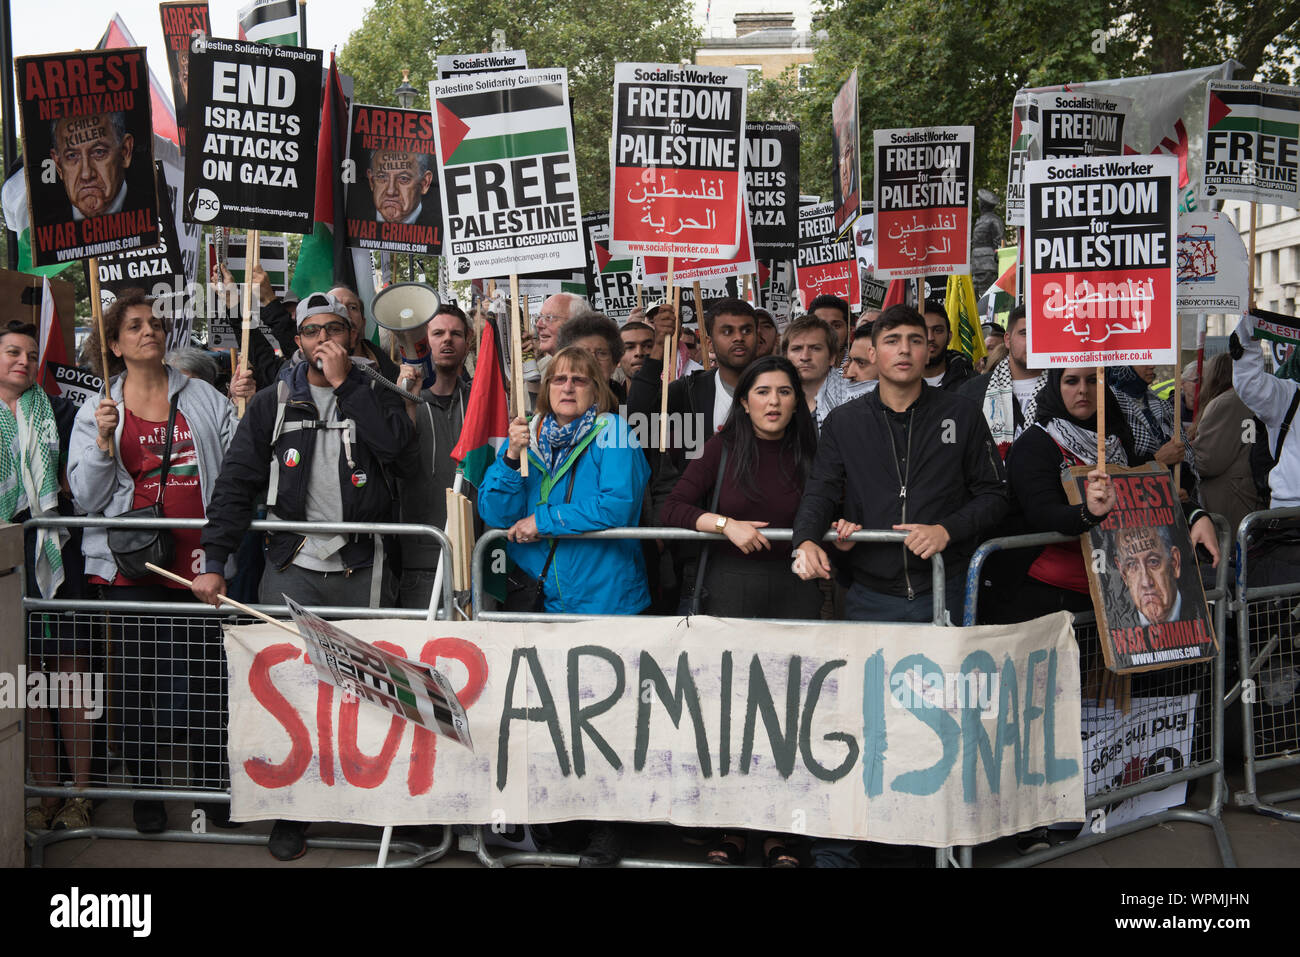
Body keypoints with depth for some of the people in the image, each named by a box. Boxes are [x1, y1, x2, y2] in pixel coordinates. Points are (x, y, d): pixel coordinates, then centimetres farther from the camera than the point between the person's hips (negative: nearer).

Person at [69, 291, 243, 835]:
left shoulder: (202, 398, 9)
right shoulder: (97, 412, 7)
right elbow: (87, 497, 1)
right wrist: (104, 441, -12)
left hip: (197, 563, 0)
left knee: (204, 679, 5)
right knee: (139, 682, 6)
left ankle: (217, 787, 19)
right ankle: (146, 791, 20)